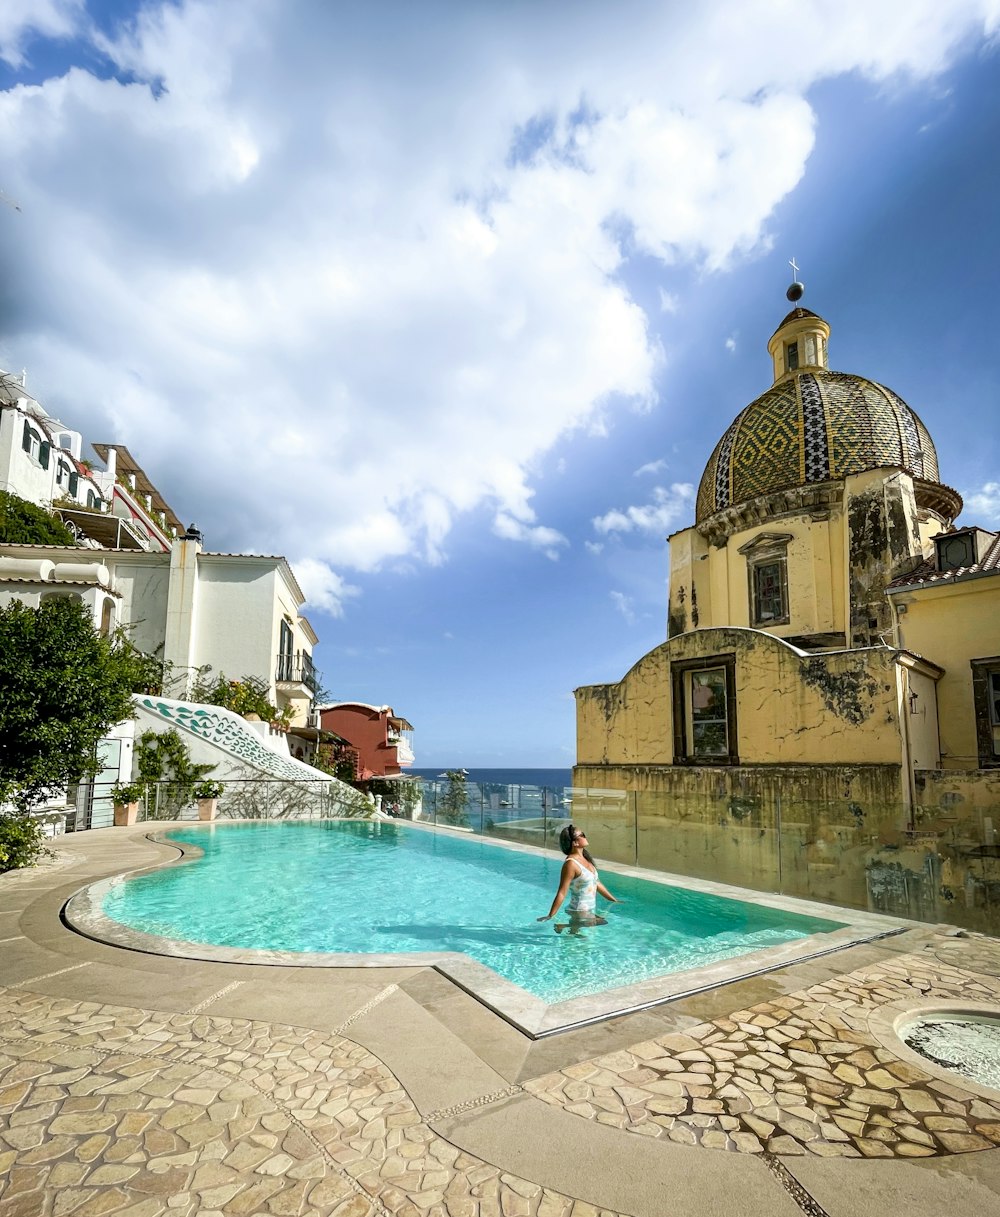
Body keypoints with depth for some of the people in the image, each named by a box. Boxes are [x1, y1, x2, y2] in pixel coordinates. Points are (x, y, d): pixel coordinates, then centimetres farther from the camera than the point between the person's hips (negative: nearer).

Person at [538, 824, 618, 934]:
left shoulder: (585, 858, 7)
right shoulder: (571, 863, -19)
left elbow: (597, 883, 18)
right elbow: (562, 893, -21)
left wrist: (614, 901, 23)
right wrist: (550, 916, -22)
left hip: (591, 912, 8)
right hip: (580, 912, -8)